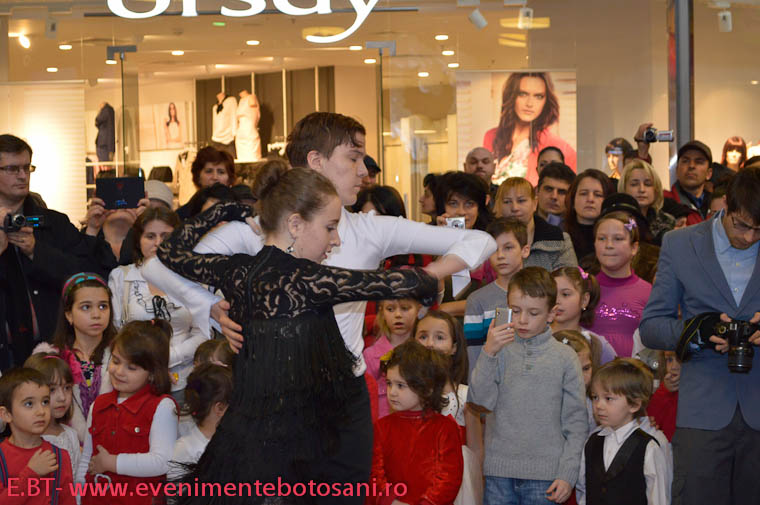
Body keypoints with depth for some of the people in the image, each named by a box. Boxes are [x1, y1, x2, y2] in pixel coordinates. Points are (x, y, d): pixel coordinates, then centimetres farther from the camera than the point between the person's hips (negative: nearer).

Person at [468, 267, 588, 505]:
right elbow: (480, 401, -7)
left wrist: (567, 474, -3)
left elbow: (576, 423, 3)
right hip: (499, 472, 1)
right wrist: (488, 353, -16)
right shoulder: (501, 351, 4)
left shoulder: (565, 357, 2)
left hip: (545, 475, -1)